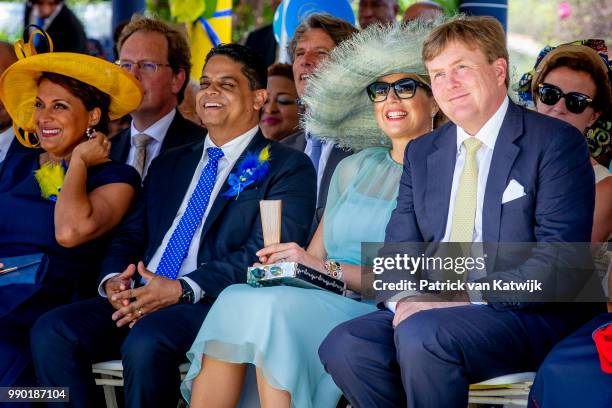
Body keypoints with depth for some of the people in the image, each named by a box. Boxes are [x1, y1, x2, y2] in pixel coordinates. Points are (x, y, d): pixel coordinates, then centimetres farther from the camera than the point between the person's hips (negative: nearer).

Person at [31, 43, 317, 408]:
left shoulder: (288, 168, 5)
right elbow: (130, 237, 22)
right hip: (138, 298, 6)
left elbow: (265, 253, -8)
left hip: (215, 303, -6)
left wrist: (182, 289, -19)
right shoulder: (169, 165, 25)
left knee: (145, 341, -36)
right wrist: (112, 279, -3)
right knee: (51, 332, -20)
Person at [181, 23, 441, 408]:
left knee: (273, 307, -31)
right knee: (237, 299, -25)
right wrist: (279, 265, -7)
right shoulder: (355, 168, 21)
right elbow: (315, 254, 16)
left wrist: (329, 269, -17)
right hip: (320, 301, 5)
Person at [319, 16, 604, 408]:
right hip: (434, 307, 6)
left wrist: (471, 297, -20)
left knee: (421, 335, -32)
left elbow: (562, 258, -14)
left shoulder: (556, 142, -5)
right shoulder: (421, 152, 15)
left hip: (534, 316, -6)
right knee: (343, 346, -19)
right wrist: (405, 299, -9)